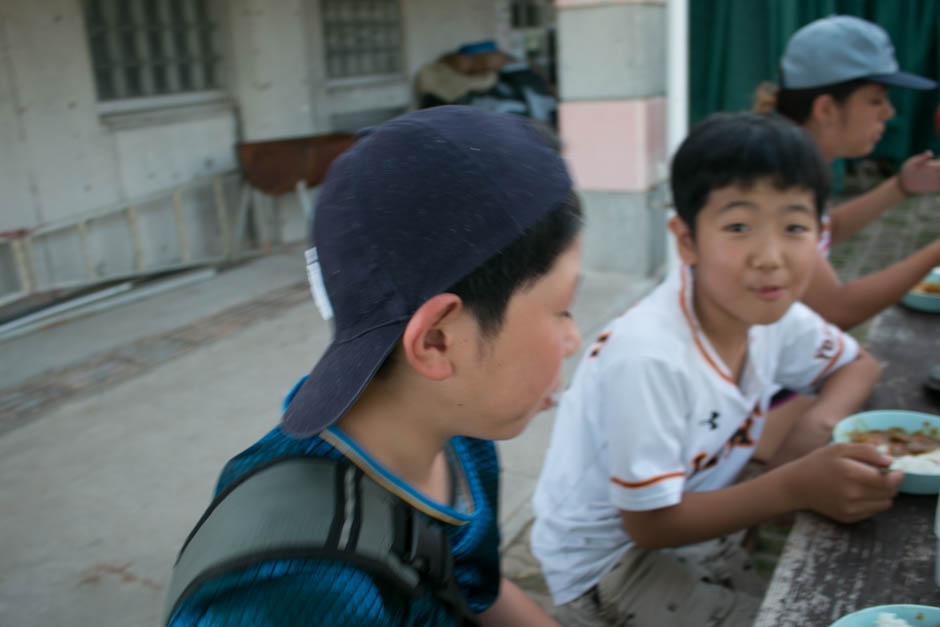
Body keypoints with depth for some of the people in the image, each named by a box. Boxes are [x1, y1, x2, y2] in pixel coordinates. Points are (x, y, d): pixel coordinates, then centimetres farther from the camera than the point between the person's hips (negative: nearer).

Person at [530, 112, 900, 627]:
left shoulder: (772, 313, -11)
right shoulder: (649, 357, -34)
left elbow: (858, 364, 9)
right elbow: (649, 522, -24)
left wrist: (820, 426, -13)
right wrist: (796, 486, -29)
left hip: (694, 531, 7)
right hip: (610, 561, -6)